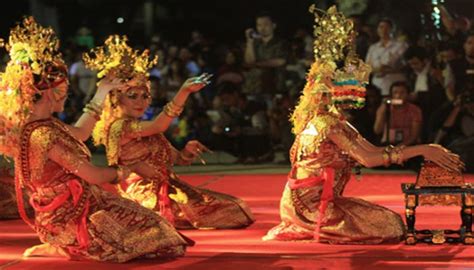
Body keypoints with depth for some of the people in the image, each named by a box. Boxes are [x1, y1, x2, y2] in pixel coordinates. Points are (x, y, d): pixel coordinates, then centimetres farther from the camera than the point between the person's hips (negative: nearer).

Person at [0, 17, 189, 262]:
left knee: (146, 221, 19)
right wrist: (119, 173, 0)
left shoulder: (42, 124, 3)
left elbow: (80, 133, 23)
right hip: (71, 219, -10)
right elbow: (93, 176, -21)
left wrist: (100, 96, 28)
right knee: (148, 234, -2)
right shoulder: (43, 135, -26)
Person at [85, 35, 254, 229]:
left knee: (232, 208, 7)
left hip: (166, 189, 10)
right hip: (146, 194, -10)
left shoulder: (143, 128, 18)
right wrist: (183, 91, -35)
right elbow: (159, 125, -28)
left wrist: (187, 152, -8)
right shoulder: (120, 126, -13)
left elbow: (174, 158, 16)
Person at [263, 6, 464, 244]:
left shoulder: (334, 120, 13)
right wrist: (421, 150, -24)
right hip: (312, 204, -9)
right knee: (389, 225, -10)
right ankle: (317, 232, -4)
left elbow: (372, 150, 8)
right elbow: (368, 158, -26)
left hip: (310, 201, 9)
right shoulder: (329, 124, -18)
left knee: (389, 219, 17)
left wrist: (424, 152, 1)